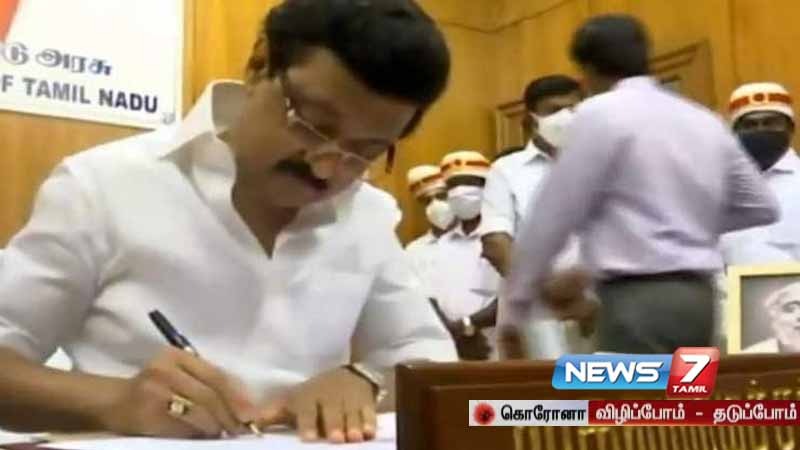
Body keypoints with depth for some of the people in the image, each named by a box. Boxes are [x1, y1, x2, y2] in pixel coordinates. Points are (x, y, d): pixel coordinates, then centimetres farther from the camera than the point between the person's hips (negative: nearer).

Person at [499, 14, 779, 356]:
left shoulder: (600, 113, -6)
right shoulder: (706, 121, 15)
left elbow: (554, 215, -6)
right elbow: (762, 207, 21)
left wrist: (516, 304, 2)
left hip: (640, 299, -8)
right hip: (697, 295, 8)